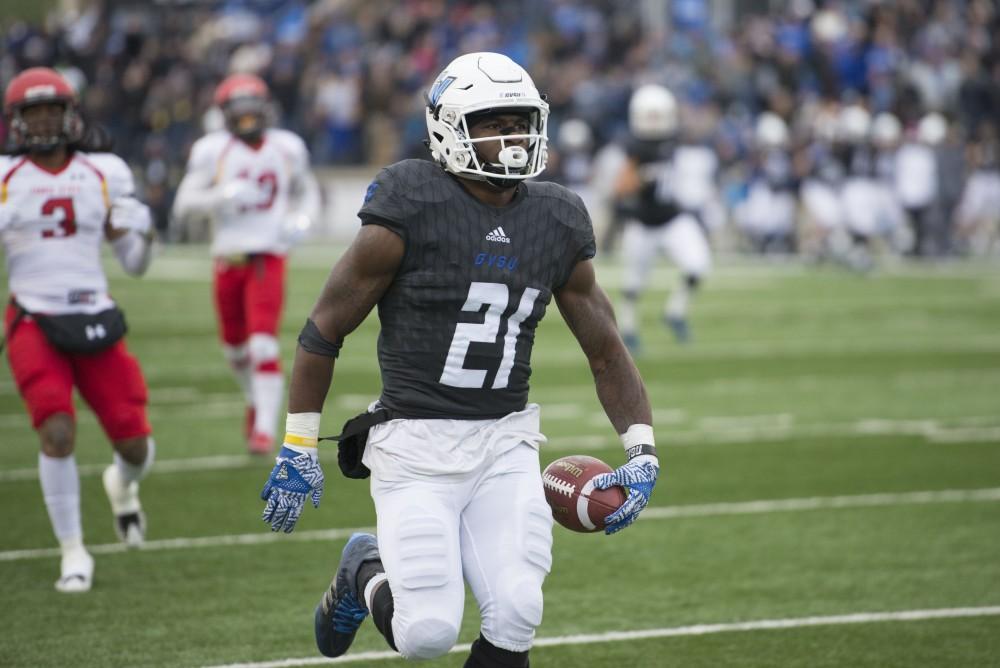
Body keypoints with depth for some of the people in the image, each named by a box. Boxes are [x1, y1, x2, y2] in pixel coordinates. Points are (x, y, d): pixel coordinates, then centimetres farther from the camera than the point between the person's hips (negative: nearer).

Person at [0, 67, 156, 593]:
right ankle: (73, 553, -3)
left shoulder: (104, 174, 6)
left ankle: (122, 484, 38)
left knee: (135, 445, -1)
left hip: (95, 319, 2)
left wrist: (141, 232, -9)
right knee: (57, 434, -20)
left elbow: (134, 265, 11)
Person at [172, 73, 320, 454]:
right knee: (235, 347, 15)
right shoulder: (213, 150, -3)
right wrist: (223, 197, -24)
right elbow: (184, 204, -8)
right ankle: (256, 401, 44)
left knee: (264, 345, -15)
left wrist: (301, 220, -1)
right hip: (229, 260, 1)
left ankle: (265, 430, -13)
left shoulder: (288, 148, 4)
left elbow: (307, 191, 20)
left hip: (269, 258, -1)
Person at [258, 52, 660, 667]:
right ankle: (366, 570, 25)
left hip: (506, 442, 4)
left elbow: (607, 351, 14)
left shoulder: (559, 224, 5)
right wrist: (299, 450, -2)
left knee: (515, 617, -12)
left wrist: (642, 451, 1)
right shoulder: (410, 210, -11)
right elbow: (323, 331, -3)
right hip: (416, 443, -4)